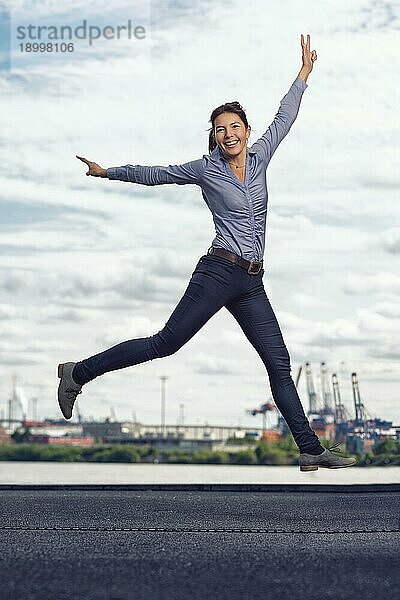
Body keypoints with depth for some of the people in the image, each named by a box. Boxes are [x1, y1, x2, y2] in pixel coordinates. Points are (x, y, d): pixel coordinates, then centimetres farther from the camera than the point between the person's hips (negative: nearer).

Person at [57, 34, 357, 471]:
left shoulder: (259, 158, 12)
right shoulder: (205, 170, 0)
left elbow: (284, 118, 26)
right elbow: (155, 174, 12)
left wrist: (304, 73, 34)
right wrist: (108, 172, 18)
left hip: (251, 284, 5)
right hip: (218, 272, -5)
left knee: (279, 364, 1)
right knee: (166, 342, -9)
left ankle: (310, 449, 2)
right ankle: (78, 373, 3)